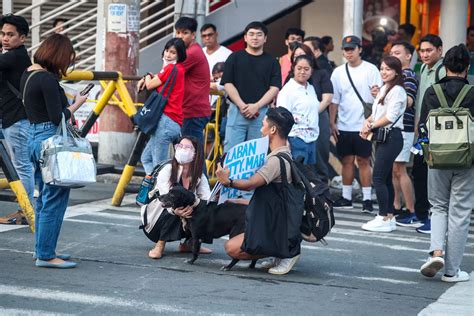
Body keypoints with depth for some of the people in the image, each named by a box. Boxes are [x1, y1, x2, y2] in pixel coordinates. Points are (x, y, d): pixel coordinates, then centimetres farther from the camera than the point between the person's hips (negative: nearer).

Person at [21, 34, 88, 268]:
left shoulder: (28, 74, 11)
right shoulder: (47, 79, -16)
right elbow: (58, 117, -17)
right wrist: (77, 104, -5)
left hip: (34, 138, 10)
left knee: (44, 198, 17)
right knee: (55, 199, -5)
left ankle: (43, 250, 22)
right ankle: (46, 255, -4)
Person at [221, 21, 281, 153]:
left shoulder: (271, 62, 10)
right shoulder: (235, 58, 8)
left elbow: (275, 88, 3)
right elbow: (228, 84, 2)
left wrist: (256, 106, -10)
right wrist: (242, 105, -10)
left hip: (262, 112, 1)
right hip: (237, 110, -1)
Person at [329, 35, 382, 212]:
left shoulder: (370, 70, -1)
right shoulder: (338, 72, 9)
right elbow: (334, 100, 11)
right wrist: (332, 123, 5)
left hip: (363, 124, -3)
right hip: (344, 126, 4)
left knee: (363, 160, -2)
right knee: (347, 160, 9)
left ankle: (367, 198, 2)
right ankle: (346, 197, 16)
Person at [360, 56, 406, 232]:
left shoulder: (397, 91, -11)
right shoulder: (383, 89, 17)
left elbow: (390, 117, -17)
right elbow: (377, 112, 19)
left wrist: (371, 126, -8)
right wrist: (368, 122, -1)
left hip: (391, 137, -9)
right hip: (382, 137, 9)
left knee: (379, 178, -10)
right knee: (385, 178, 10)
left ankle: (384, 218, -8)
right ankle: (389, 217, 14)